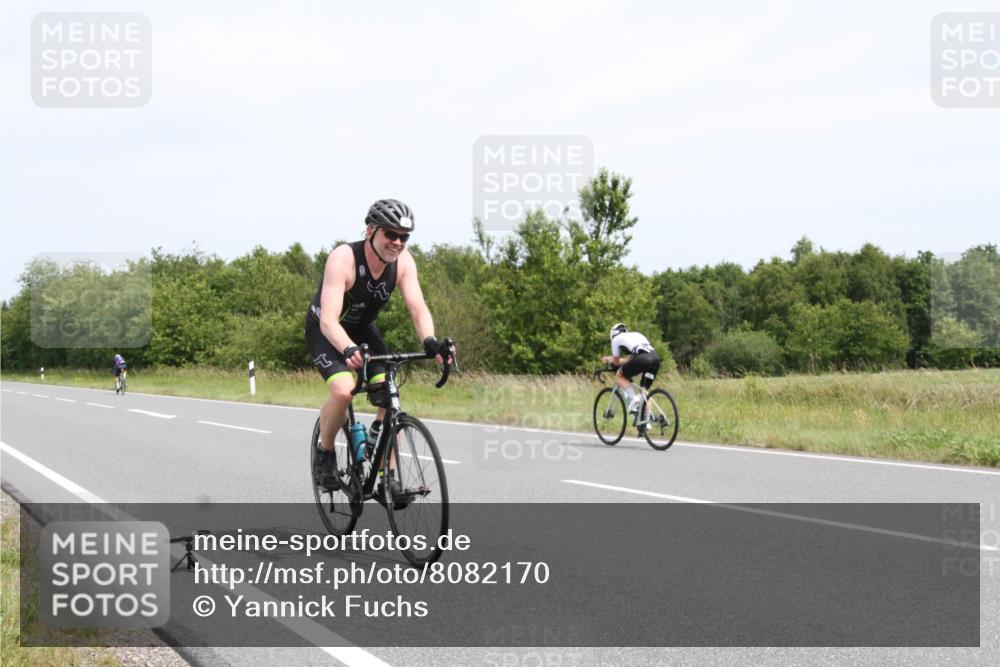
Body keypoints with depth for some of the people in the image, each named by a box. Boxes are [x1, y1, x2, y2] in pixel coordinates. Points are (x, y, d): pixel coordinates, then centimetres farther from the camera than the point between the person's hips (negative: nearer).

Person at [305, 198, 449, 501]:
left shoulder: (403, 261, -19)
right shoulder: (343, 258, -34)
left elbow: (417, 307, -27)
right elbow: (329, 319, -42)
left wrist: (430, 341, -48)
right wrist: (348, 350, -61)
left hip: (363, 329, 5)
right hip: (326, 332, -5)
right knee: (342, 390, -29)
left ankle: (387, 476, 0)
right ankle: (325, 454, -2)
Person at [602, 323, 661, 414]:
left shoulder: (616, 339, 22)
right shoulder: (636, 335, 39)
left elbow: (616, 362, 28)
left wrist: (608, 359, 50)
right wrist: (612, 359, 55)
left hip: (641, 359, -6)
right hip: (656, 358, 6)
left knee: (619, 377, 15)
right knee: (644, 390, 19)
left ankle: (633, 398, -5)